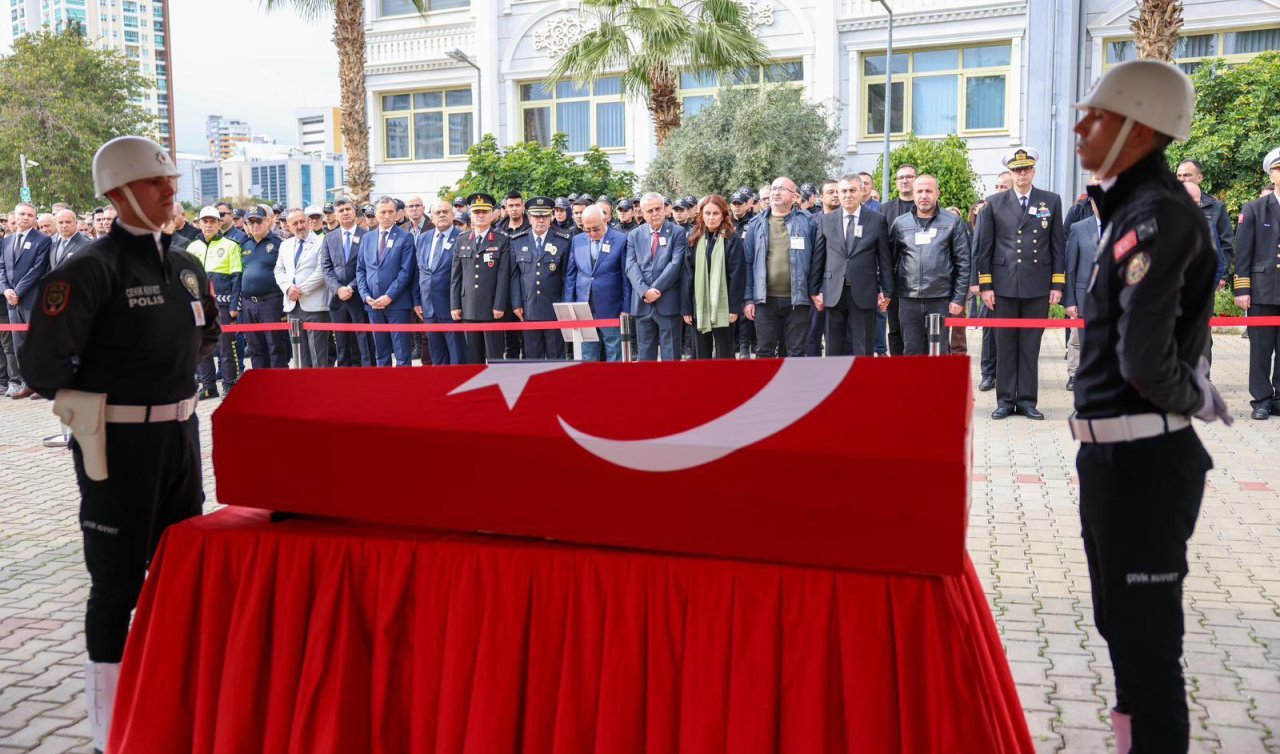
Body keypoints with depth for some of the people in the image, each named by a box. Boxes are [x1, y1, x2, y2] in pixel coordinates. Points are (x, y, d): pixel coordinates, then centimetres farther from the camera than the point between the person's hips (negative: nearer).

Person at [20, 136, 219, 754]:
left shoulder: (185, 265, 7)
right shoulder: (92, 269, -15)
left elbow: (204, 334, 24)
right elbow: (42, 366, -20)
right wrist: (89, 398, -5)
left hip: (180, 431, 7)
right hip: (118, 442, -7)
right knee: (118, 583, 3)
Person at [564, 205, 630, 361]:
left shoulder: (621, 240, -5)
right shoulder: (577, 240, 7)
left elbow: (627, 277, -4)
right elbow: (570, 275, 11)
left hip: (611, 309, -3)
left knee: (614, 356, 5)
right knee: (587, 356, 9)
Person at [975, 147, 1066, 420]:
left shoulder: (1051, 202, 7)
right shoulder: (994, 204, 5)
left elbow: (1058, 245, 7)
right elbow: (984, 248, 5)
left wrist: (1058, 284, 1)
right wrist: (985, 285, -1)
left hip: (1038, 287, 0)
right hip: (1004, 285, 0)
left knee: (1031, 345, 4)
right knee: (1005, 345, 4)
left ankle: (1027, 400, 11)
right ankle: (1005, 400, 11)